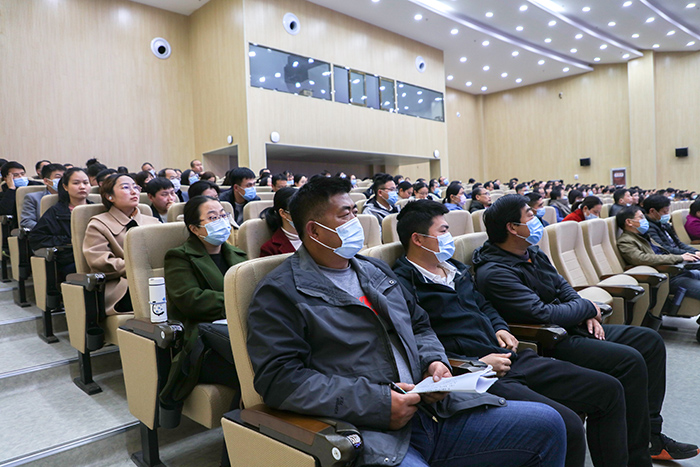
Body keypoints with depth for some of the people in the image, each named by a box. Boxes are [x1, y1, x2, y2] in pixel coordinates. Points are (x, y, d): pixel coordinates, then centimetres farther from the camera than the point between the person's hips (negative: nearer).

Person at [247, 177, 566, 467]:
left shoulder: (376, 271, 20)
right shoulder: (280, 293, -5)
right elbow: (280, 379, -14)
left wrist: (433, 360, 3)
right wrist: (376, 403, -19)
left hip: (432, 409, 8)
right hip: (371, 433, -7)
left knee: (547, 424, 4)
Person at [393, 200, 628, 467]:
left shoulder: (454, 269, 19)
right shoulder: (403, 285, -11)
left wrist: (500, 327, 12)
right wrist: (476, 364, -16)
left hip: (512, 360, 9)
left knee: (609, 390, 8)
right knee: (568, 426, -26)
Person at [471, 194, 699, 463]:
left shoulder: (531, 253, 9)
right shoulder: (494, 273, -23)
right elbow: (542, 313, -26)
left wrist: (588, 316, 2)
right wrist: (587, 307, -10)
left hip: (572, 327, 11)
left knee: (650, 340, 9)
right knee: (630, 360, -23)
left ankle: (651, 434, 15)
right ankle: (636, 456, -6)